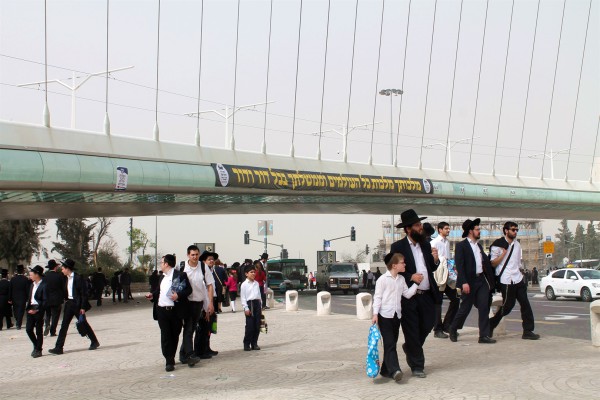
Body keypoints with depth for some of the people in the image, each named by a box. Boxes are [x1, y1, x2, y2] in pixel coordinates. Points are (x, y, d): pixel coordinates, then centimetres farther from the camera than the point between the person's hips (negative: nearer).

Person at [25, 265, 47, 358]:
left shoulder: (43, 285, -10)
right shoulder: (32, 285, 14)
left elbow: (45, 301, -13)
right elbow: (29, 297, 17)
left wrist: (37, 310, -17)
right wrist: (28, 308, 3)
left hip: (38, 311, -7)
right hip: (30, 310, 7)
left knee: (38, 331, 1)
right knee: (28, 329, 5)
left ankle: (38, 350, 10)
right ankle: (36, 346, 23)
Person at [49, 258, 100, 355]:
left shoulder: (78, 278, -14)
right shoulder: (67, 278, 8)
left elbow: (83, 293, -15)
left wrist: (83, 307, -17)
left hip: (77, 304, -7)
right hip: (69, 303, 7)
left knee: (84, 323, 6)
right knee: (64, 326, 1)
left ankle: (94, 342, 23)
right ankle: (58, 348, 0)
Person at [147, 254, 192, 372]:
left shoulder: (180, 275, -4)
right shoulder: (162, 277, 18)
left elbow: (189, 289, -8)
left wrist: (179, 295, -23)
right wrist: (152, 295, 9)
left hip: (175, 310, -5)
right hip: (161, 310, 5)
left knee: (174, 335, 7)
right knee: (165, 336, -3)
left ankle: (171, 358, 22)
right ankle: (169, 361, -3)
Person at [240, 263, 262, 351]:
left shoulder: (256, 283, 14)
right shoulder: (244, 284, -4)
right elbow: (243, 297, -6)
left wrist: (260, 305, 14)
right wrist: (246, 308, -11)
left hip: (257, 303, 6)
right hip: (249, 304, -6)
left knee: (257, 325, 5)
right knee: (250, 326, -7)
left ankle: (254, 343, 13)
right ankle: (247, 344, 2)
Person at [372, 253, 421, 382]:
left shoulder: (401, 279, 10)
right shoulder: (383, 279, -9)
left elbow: (407, 294, 9)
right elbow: (377, 297, -8)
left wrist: (416, 283, 2)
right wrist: (375, 314, -14)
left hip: (397, 315, 7)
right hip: (385, 315, -7)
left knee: (392, 343, 10)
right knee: (389, 344, -11)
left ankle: (386, 370, 17)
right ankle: (394, 370, -19)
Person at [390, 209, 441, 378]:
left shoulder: (426, 245, 10)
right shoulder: (397, 247, -7)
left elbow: (431, 269, 16)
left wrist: (435, 260, -4)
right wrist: (410, 277, -20)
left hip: (426, 295, 5)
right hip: (408, 296, -5)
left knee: (428, 324, 11)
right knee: (412, 331, 2)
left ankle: (409, 348, 39)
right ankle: (417, 366, 15)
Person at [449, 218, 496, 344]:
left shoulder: (479, 246, 17)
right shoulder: (461, 246, -6)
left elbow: (486, 263, 17)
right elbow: (459, 266, -14)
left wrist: (490, 281, 12)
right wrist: (464, 282, -22)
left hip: (481, 280, 6)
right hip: (469, 282, -6)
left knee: (484, 308, -1)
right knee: (465, 308, 2)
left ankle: (484, 335, 1)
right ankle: (453, 329, 24)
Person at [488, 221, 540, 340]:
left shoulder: (517, 244, 15)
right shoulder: (498, 245, -7)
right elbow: (493, 264, -10)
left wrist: (521, 274, 18)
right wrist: (504, 251, -17)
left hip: (518, 279, 7)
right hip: (507, 281, -7)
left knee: (525, 304, 1)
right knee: (507, 306, -3)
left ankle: (528, 330, 4)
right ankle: (490, 325, 15)